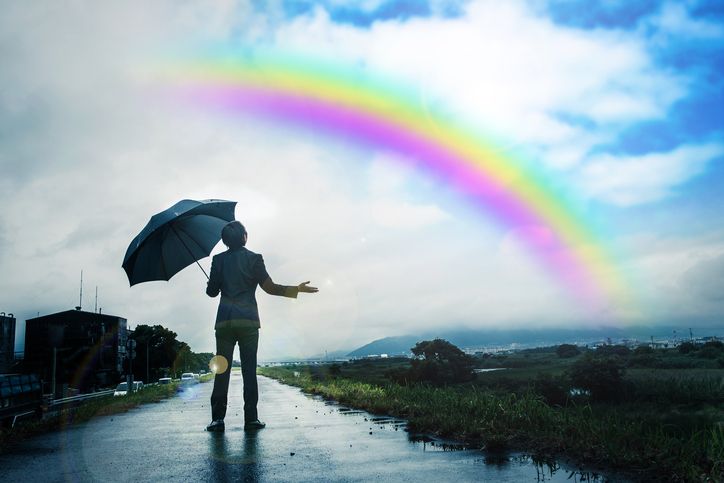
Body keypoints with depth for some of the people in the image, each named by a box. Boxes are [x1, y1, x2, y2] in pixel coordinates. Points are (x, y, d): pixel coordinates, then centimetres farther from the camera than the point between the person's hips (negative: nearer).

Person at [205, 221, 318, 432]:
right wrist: (297, 289, 4)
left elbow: (211, 291, 8)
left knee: (221, 368, 3)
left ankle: (218, 418, -1)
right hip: (248, 320, -1)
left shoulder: (219, 260, 7)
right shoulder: (253, 258, 1)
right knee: (249, 370, 2)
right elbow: (270, 287, -4)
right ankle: (251, 418, 1)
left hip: (224, 321, 2)